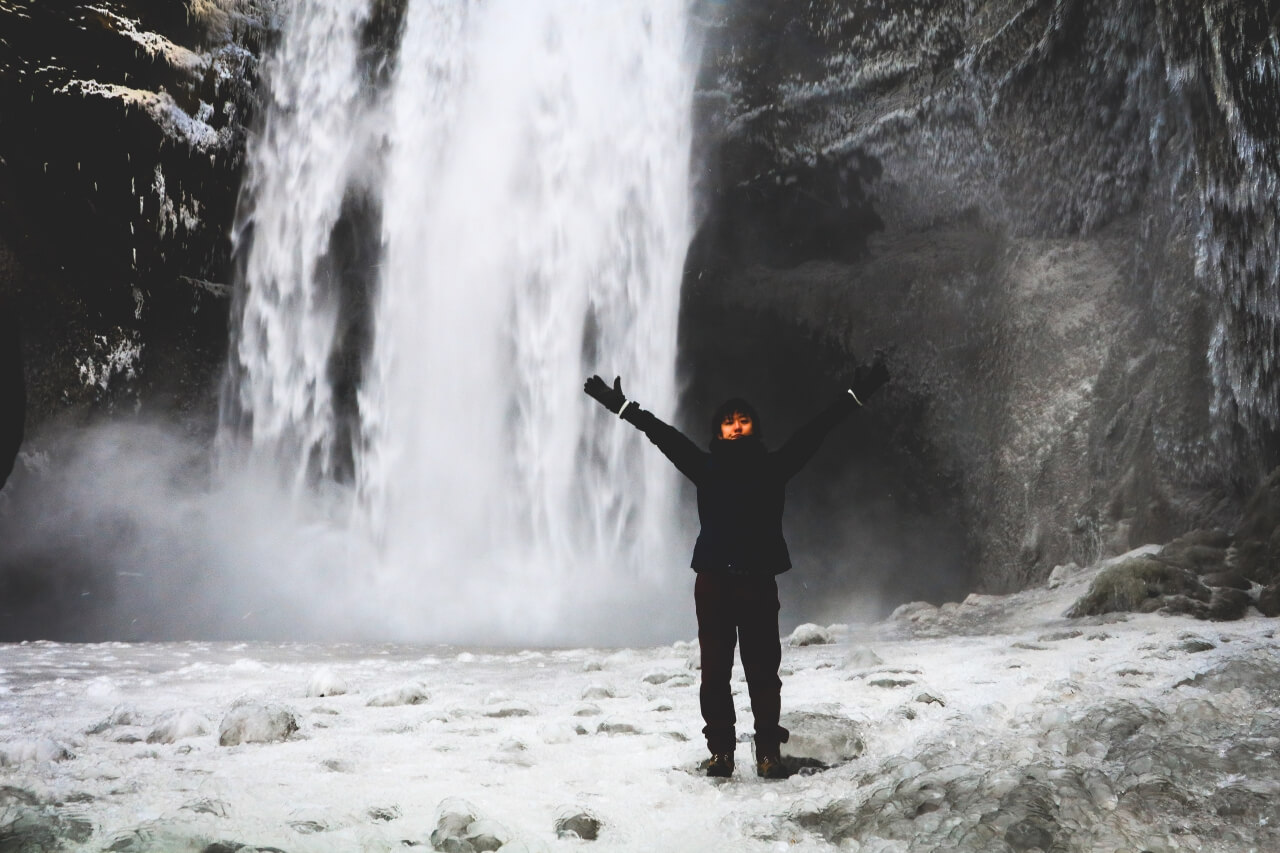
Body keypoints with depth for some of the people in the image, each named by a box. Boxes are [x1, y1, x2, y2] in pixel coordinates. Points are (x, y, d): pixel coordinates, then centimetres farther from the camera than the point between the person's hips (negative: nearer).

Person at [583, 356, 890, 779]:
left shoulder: (773, 466, 6)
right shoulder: (707, 467, 9)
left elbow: (814, 432, 4)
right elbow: (666, 436, 12)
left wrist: (856, 394, 2)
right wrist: (622, 406, 13)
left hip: (758, 580, -1)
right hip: (713, 580, 1)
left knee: (763, 667, 1)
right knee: (715, 669, 3)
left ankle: (769, 750, 8)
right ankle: (720, 749, 11)